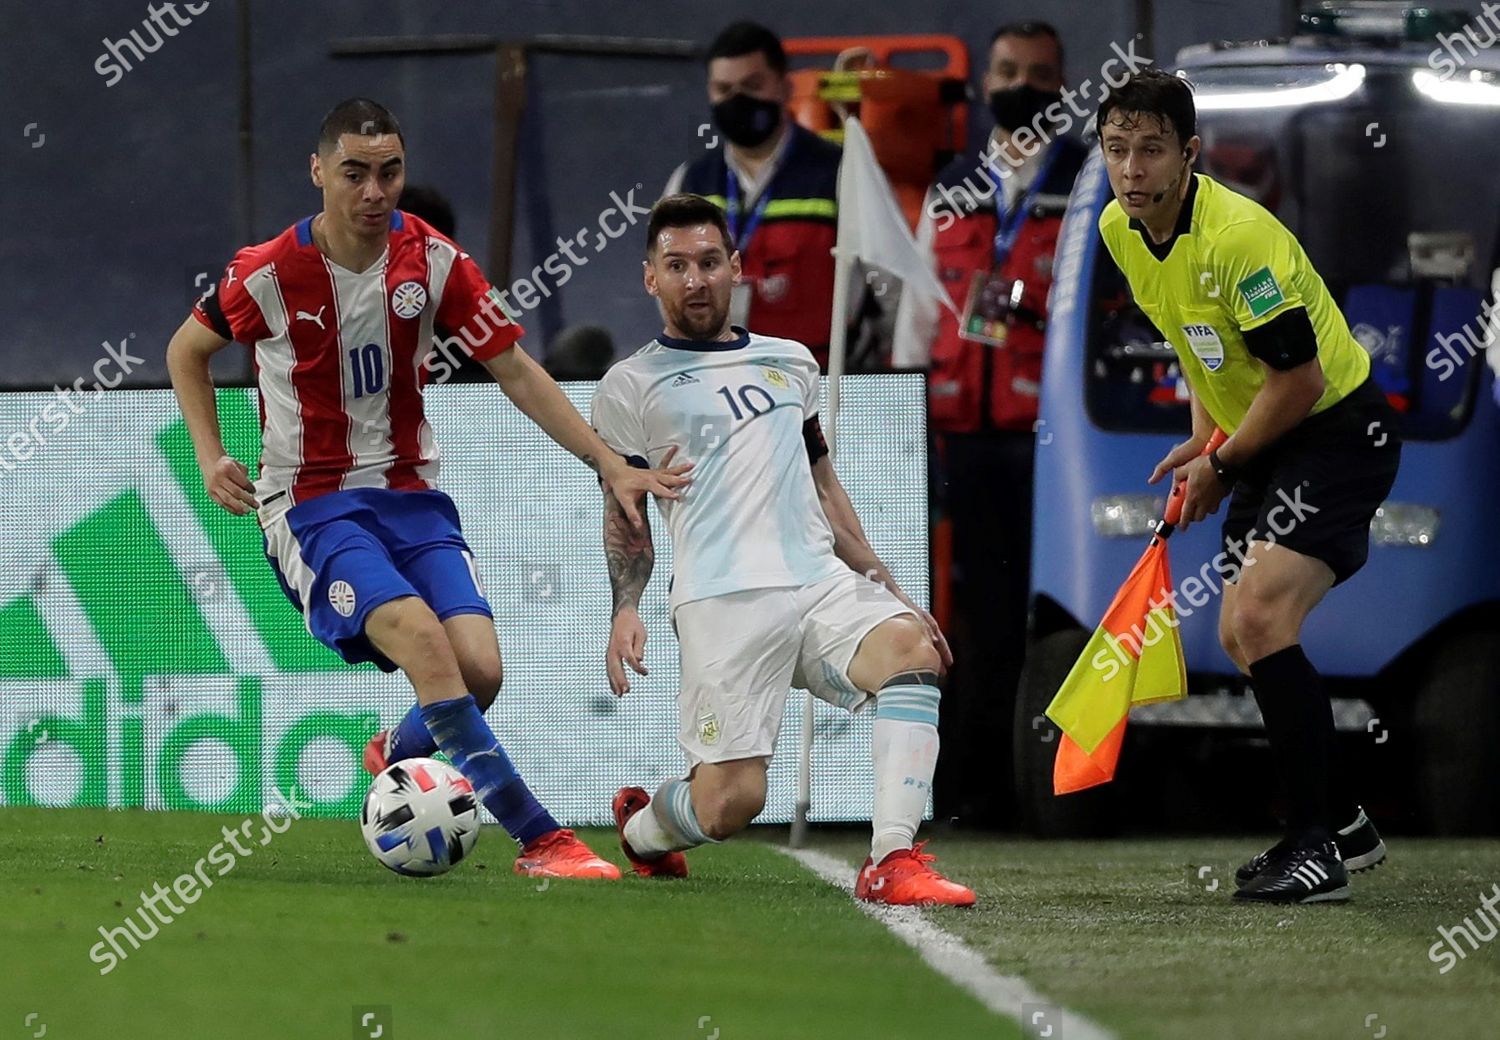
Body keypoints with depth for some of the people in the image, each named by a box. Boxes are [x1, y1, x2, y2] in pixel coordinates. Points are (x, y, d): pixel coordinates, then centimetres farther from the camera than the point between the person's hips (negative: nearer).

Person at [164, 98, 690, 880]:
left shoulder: (431, 259, -4)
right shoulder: (269, 273, -10)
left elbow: (515, 372, 2)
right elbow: (187, 350, 9)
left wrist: (610, 466, -4)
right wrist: (211, 459, -3)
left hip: (410, 494, 4)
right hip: (311, 505, -4)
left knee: (480, 668, -16)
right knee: (424, 640, -28)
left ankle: (399, 755, 20)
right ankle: (539, 838, -27)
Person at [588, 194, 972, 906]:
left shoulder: (790, 362, 24)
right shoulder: (631, 386, 10)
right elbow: (623, 513, 9)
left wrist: (885, 585, 25)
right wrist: (624, 609, -8)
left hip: (824, 581, 4)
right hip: (723, 604, -4)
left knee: (911, 648, -29)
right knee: (731, 802, -14)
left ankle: (892, 863, -32)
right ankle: (641, 828, 23)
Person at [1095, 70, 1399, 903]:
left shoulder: (1238, 238, -27)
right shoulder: (1119, 230, 0)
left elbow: (1299, 379, -25)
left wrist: (1220, 465, -12)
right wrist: (1203, 436, 10)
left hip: (1340, 430, -10)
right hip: (1264, 444, 10)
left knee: (1260, 616, -23)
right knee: (1240, 637, 13)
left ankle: (1315, 850, -21)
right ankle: (1342, 827, 28)